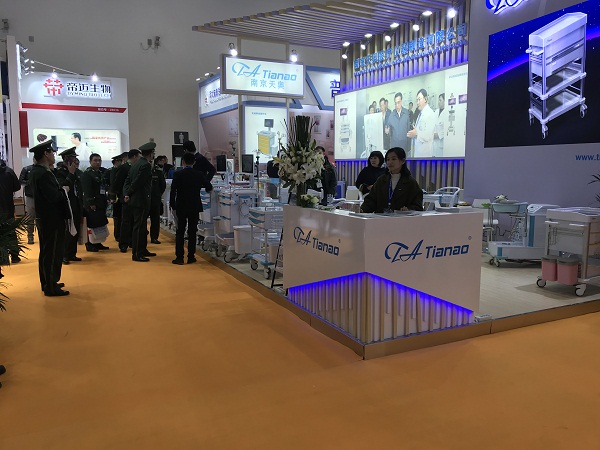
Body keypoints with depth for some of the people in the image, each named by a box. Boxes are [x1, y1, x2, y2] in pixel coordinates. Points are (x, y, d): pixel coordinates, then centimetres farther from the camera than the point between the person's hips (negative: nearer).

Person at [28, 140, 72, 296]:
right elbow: (54, 196, -28)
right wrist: (64, 190, -10)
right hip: (52, 219, -10)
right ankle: (51, 287, 6)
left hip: (43, 218, 10)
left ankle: (47, 282, 31)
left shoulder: (34, 171, 9)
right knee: (54, 253, -1)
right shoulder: (44, 174, -22)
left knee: (46, 251, 19)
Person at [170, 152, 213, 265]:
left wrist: (173, 206, 0)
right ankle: (191, 257, 9)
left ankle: (179, 257, 4)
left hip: (181, 207, -1)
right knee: (192, 232, 7)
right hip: (195, 207, 1)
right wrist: (200, 185, 30)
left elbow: (173, 191, -8)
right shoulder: (199, 174, -3)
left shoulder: (177, 174, -8)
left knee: (180, 232, 5)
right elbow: (209, 188, 7)